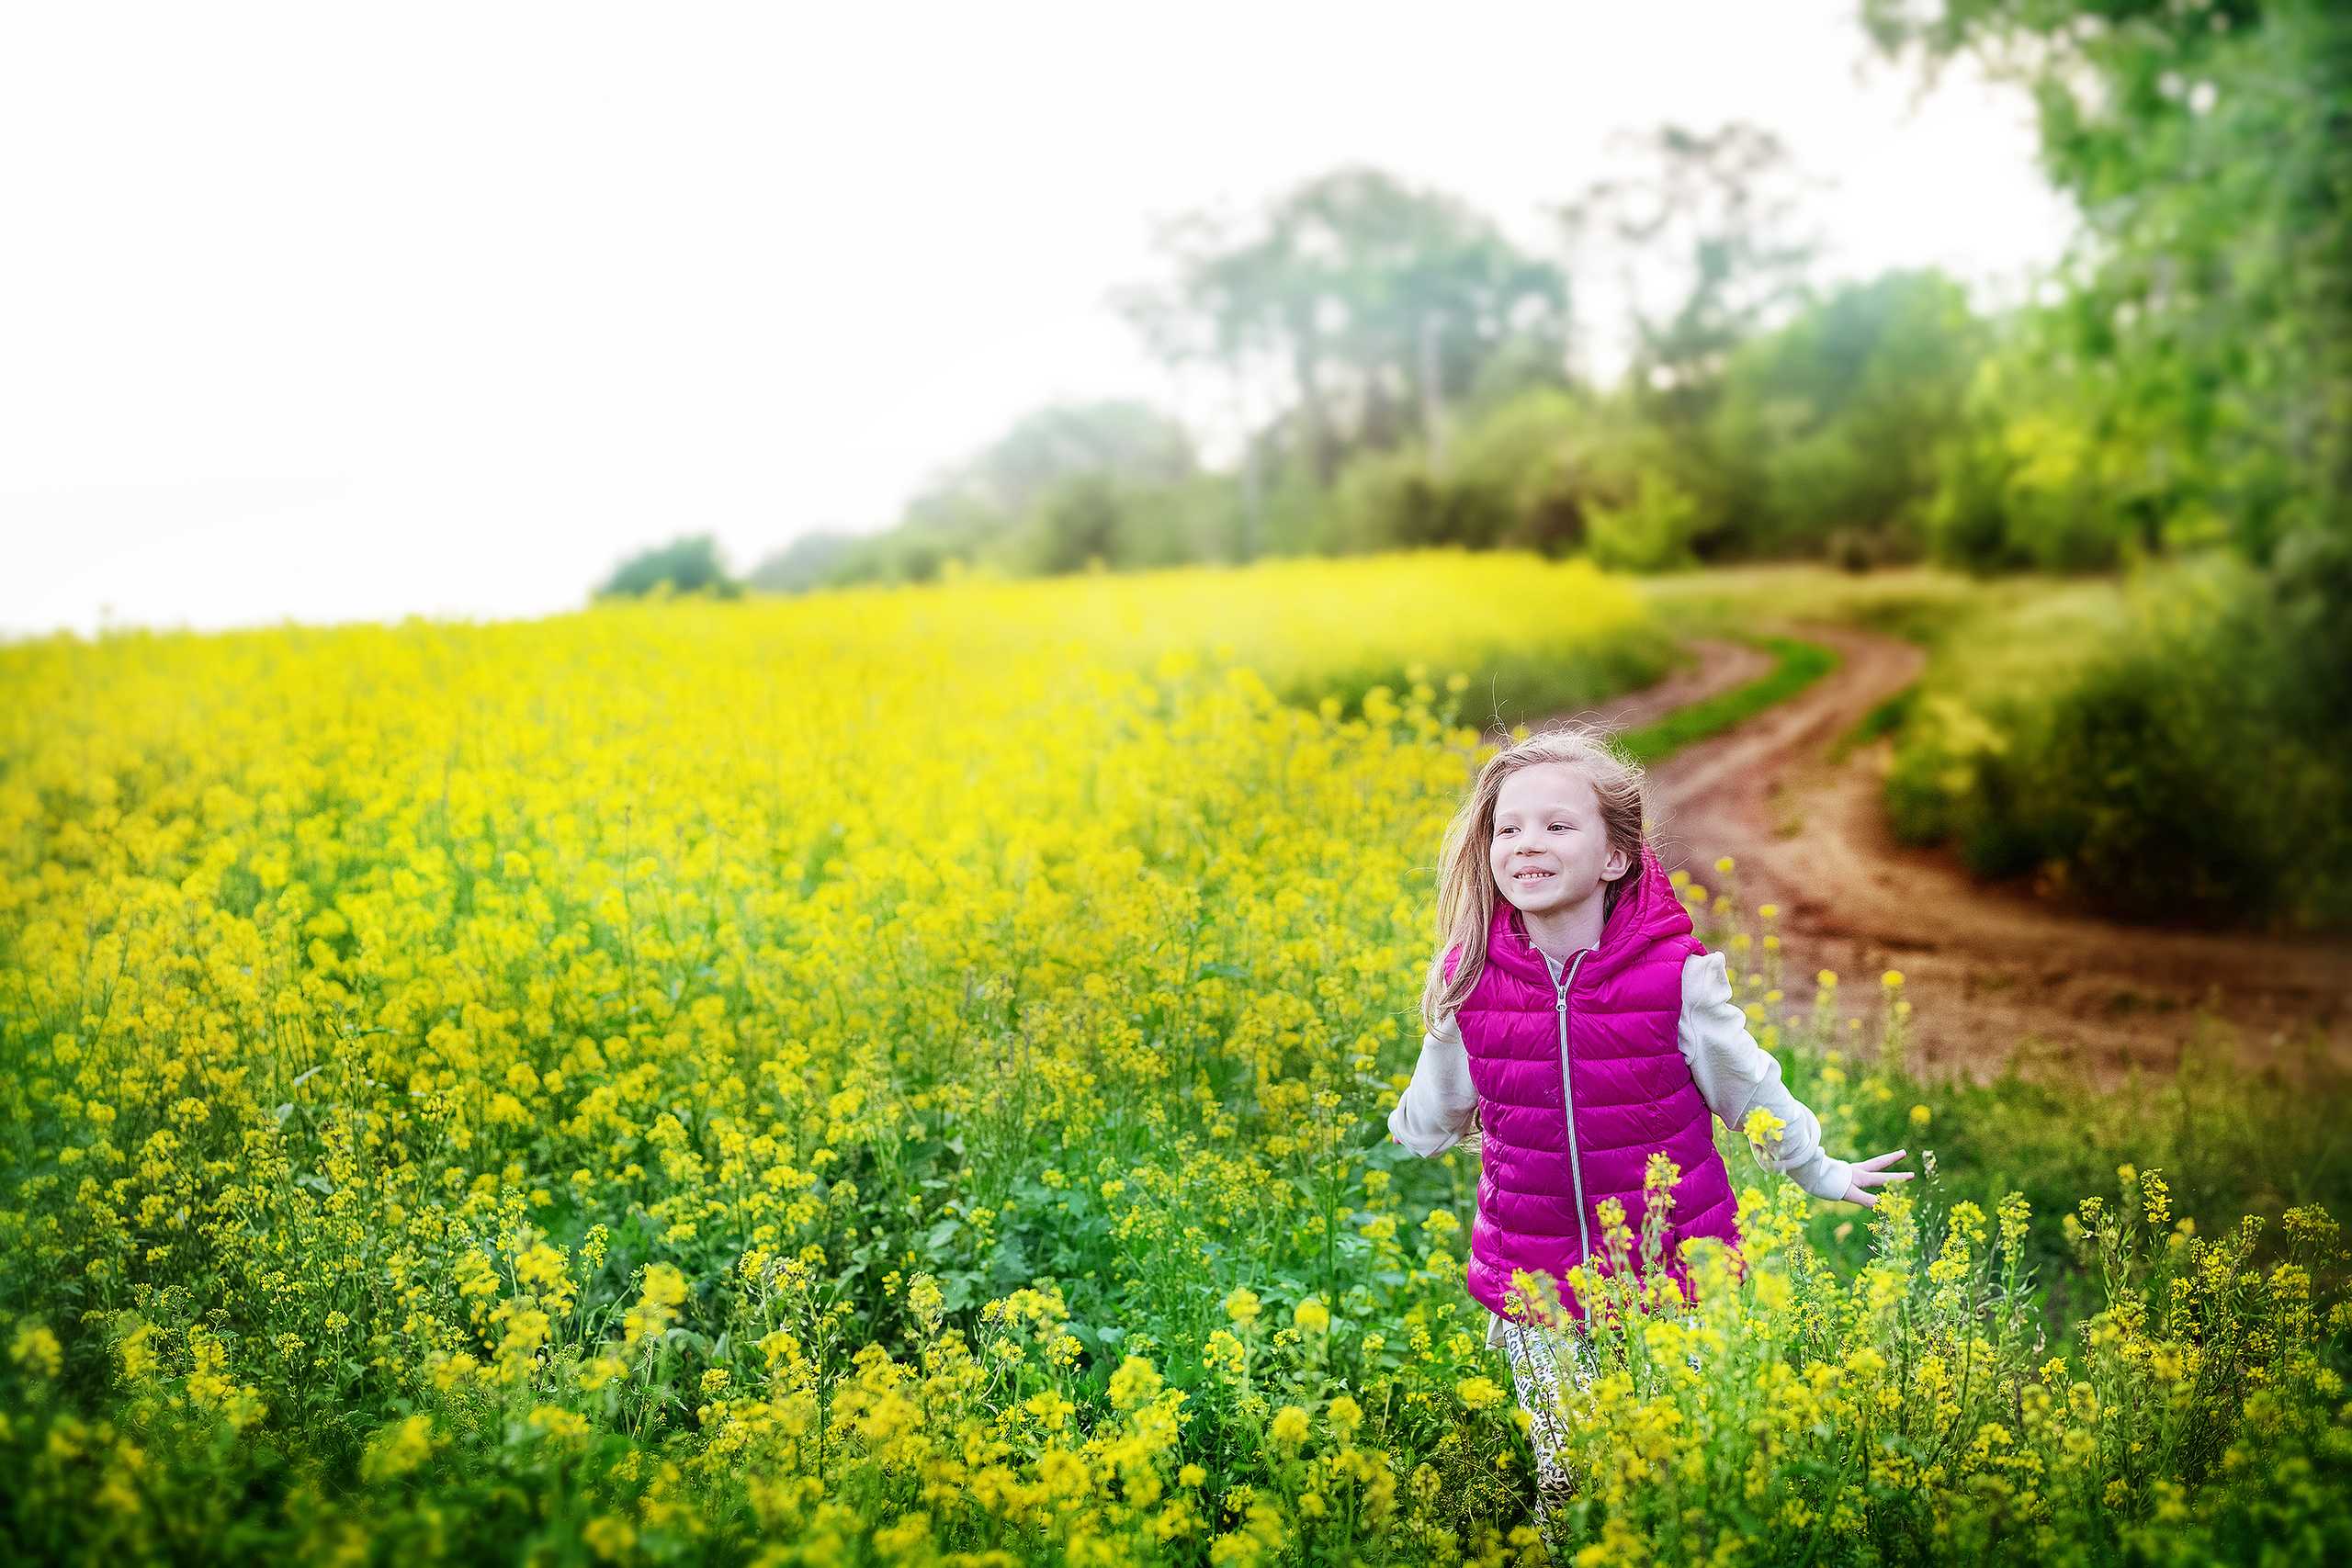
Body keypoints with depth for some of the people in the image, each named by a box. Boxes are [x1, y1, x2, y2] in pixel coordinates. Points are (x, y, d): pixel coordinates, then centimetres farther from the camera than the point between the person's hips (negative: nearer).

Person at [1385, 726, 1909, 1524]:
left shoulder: (1677, 972, -15)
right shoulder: (1468, 981, -10)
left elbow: (1746, 1086, 2)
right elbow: (1436, 1106, 11)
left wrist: (1817, 1171, 13)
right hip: (1532, 1283, 1)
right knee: (1560, 1485, 13)